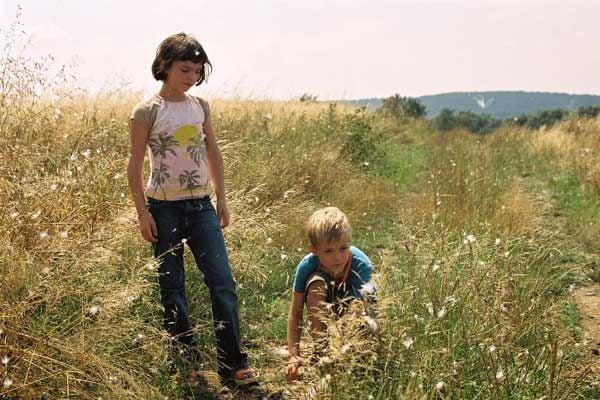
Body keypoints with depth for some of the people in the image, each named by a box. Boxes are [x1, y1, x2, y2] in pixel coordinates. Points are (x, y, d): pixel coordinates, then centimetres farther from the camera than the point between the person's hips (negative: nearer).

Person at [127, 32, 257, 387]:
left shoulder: (201, 106, 6)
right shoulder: (147, 112, -8)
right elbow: (135, 165, -6)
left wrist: (222, 199, 11)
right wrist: (143, 213, -9)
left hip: (201, 205, 4)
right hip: (164, 208, -4)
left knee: (223, 281, -3)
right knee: (173, 287, 8)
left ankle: (234, 363, 4)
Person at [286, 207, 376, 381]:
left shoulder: (361, 265, -33)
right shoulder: (307, 266, -28)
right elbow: (295, 312, -22)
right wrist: (294, 355, -29)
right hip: (324, 316, 2)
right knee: (316, 284, -30)